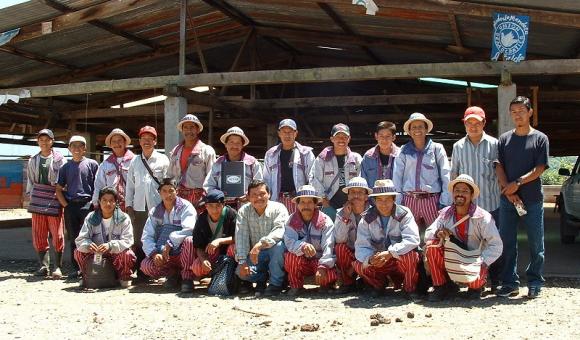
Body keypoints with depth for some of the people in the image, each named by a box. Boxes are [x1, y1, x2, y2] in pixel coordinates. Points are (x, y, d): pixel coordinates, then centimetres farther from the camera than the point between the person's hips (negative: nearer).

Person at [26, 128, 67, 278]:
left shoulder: (59, 159, -1)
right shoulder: (33, 160, 13)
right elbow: (30, 179, 19)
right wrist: (30, 195, 11)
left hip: (54, 198, -4)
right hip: (38, 199, 4)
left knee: (57, 235, -4)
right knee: (38, 235, 4)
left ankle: (58, 266, 5)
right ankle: (43, 266, 12)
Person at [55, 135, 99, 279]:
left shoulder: (92, 164, 4)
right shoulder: (66, 167, 13)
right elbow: (59, 189, 13)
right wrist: (65, 205, 2)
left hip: (87, 204, -3)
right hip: (70, 206, 3)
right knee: (73, 238, 7)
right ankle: (76, 268, 14)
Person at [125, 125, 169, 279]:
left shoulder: (163, 160, 7)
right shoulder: (135, 161, 14)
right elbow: (130, 184, 14)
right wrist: (129, 204, 7)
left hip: (157, 205, -2)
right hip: (139, 206, 3)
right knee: (138, 240, 2)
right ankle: (140, 271, 9)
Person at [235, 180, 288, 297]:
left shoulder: (278, 209, -14)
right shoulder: (244, 211, -3)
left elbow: (280, 232, -31)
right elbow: (241, 237, -12)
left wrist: (261, 244, -46)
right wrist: (242, 261, -23)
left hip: (275, 253, -2)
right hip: (255, 254, 3)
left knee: (279, 245, -36)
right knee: (241, 271, -24)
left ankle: (276, 284, -14)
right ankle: (262, 278, 12)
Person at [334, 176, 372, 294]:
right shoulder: (341, 213, -2)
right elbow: (339, 240, -16)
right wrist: (346, 217, -24)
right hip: (350, 255, 2)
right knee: (340, 248, -29)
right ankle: (348, 283, -9)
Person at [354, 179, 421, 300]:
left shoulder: (404, 214, -14)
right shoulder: (367, 218, -6)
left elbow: (412, 240, -28)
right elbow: (361, 246, -13)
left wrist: (390, 253, -40)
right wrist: (370, 258, -36)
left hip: (402, 259, -3)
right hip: (379, 264, 3)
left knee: (409, 255, -35)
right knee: (359, 266, -22)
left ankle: (410, 289, -8)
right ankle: (379, 285, 9)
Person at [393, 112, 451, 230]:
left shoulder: (437, 148, 6)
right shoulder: (404, 151, 9)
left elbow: (446, 177, 3)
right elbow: (397, 177, 7)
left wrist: (445, 203, -4)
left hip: (431, 199, -1)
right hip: (409, 200, 1)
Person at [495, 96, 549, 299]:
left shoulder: (540, 139, 3)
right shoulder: (504, 139, 10)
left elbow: (540, 168, -4)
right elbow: (499, 167, 4)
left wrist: (518, 183, -14)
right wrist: (508, 191, -9)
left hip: (533, 200, -2)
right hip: (507, 199, 2)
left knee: (536, 244, 3)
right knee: (507, 243, 3)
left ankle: (535, 284, 13)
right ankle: (510, 283, 11)